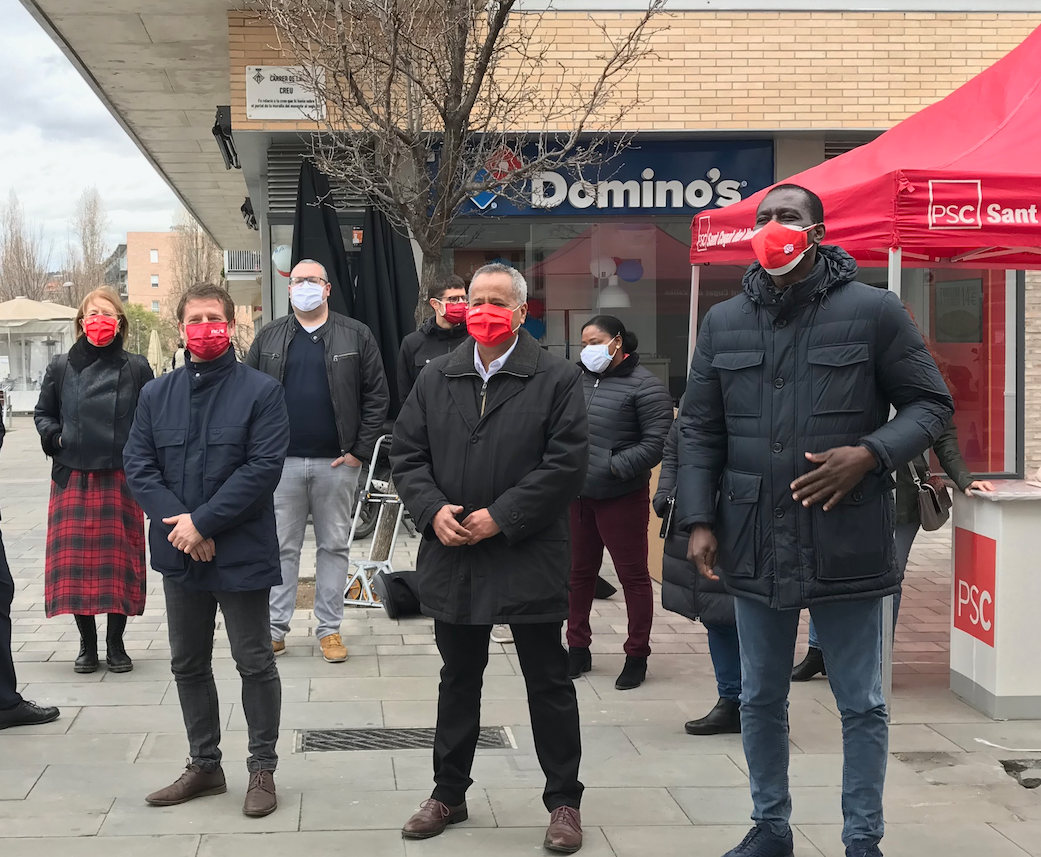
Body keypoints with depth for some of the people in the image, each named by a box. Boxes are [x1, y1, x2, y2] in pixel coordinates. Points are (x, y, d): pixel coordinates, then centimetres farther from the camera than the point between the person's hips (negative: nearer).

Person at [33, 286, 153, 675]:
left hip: (121, 479, -1)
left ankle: (116, 643, 14)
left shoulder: (136, 368, 3)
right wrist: (55, 438, -1)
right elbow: (43, 413, 16)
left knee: (120, 559, 2)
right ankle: (87, 643, 14)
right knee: (75, 559, 2)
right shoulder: (61, 367, 7)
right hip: (72, 479, 1)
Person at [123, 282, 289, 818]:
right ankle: (204, 766, 28)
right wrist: (178, 522, -14)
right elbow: (138, 466, 1)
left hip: (241, 553, -5)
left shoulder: (261, 391, -6)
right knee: (188, 664, 14)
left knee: (255, 664, 4)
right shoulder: (157, 395, 8)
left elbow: (264, 466, -15)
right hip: (179, 553, 5)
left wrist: (203, 521, -18)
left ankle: (262, 768, 17)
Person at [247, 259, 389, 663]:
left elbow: (377, 397, 2)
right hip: (282, 462, 1)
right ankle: (275, 627, 13)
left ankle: (329, 628, 14)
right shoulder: (269, 338, 8)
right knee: (282, 546, 5)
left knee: (335, 546, 6)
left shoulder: (356, 336, 3)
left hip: (337, 463, -1)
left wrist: (360, 450, -4)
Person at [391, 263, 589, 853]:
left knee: (549, 682, 6)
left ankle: (564, 801, 17)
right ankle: (450, 794, 28)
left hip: (529, 558, -4)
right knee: (459, 681, 15)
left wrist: (500, 518, -17)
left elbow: (566, 463, -13)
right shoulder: (436, 379, 8)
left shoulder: (557, 379, -5)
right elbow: (408, 454, 8)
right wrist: (433, 510, -10)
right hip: (453, 556, 4)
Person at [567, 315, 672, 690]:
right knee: (578, 573, 14)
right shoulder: (579, 380, 8)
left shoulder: (644, 385, -9)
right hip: (577, 496, 6)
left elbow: (658, 442, -15)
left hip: (621, 497, -6)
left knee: (633, 575, 4)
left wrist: (615, 466, -20)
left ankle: (637, 657, 14)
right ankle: (577, 649, 27)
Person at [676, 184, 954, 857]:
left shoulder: (873, 311, -4)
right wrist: (698, 520, 0)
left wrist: (871, 455, -16)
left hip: (847, 542, -3)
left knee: (862, 704, 7)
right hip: (754, 543, 4)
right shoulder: (723, 323, 8)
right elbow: (700, 430, 9)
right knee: (761, 700, 15)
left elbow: (932, 404, 0)